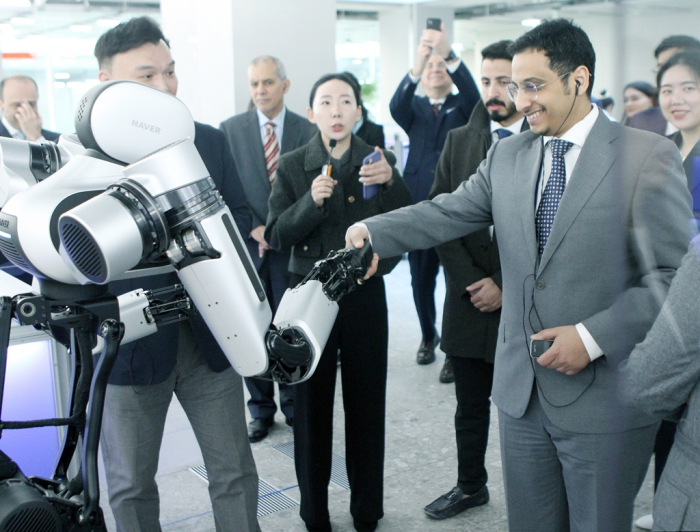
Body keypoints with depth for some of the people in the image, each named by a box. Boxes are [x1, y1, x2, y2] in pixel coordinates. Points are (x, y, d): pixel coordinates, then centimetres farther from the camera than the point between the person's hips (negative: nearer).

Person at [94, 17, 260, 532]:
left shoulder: (210, 141, 5)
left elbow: (241, 219, 7)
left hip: (210, 333, 3)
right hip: (128, 341, -2)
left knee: (234, 471, 12)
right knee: (131, 486, 14)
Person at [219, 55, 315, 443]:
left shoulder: (307, 131, 4)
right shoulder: (230, 129, 6)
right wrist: (253, 229, -8)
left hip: (292, 246, -1)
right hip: (247, 246, 1)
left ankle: (294, 405, 19)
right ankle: (261, 409, 19)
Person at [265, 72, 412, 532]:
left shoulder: (379, 162, 1)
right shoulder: (293, 166, 1)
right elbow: (277, 236, -5)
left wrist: (391, 182, -27)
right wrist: (311, 201, -21)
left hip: (365, 297, 1)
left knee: (367, 404, 7)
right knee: (312, 406, 5)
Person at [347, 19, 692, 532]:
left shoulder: (648, 156, -10)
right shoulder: (507, 155, 8)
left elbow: (675, 275, -13)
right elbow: (449, 213, 5)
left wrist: (594, 337, -20)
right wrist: (373, 232, -11)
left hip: (604, 399, -4)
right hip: (522, 390, 5)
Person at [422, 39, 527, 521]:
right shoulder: (459, 142, 7)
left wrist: (505, 285, -11)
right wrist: (471, 281, -5)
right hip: (468, 300, 4)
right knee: (470, 406, 16)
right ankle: (471, 486, 34)